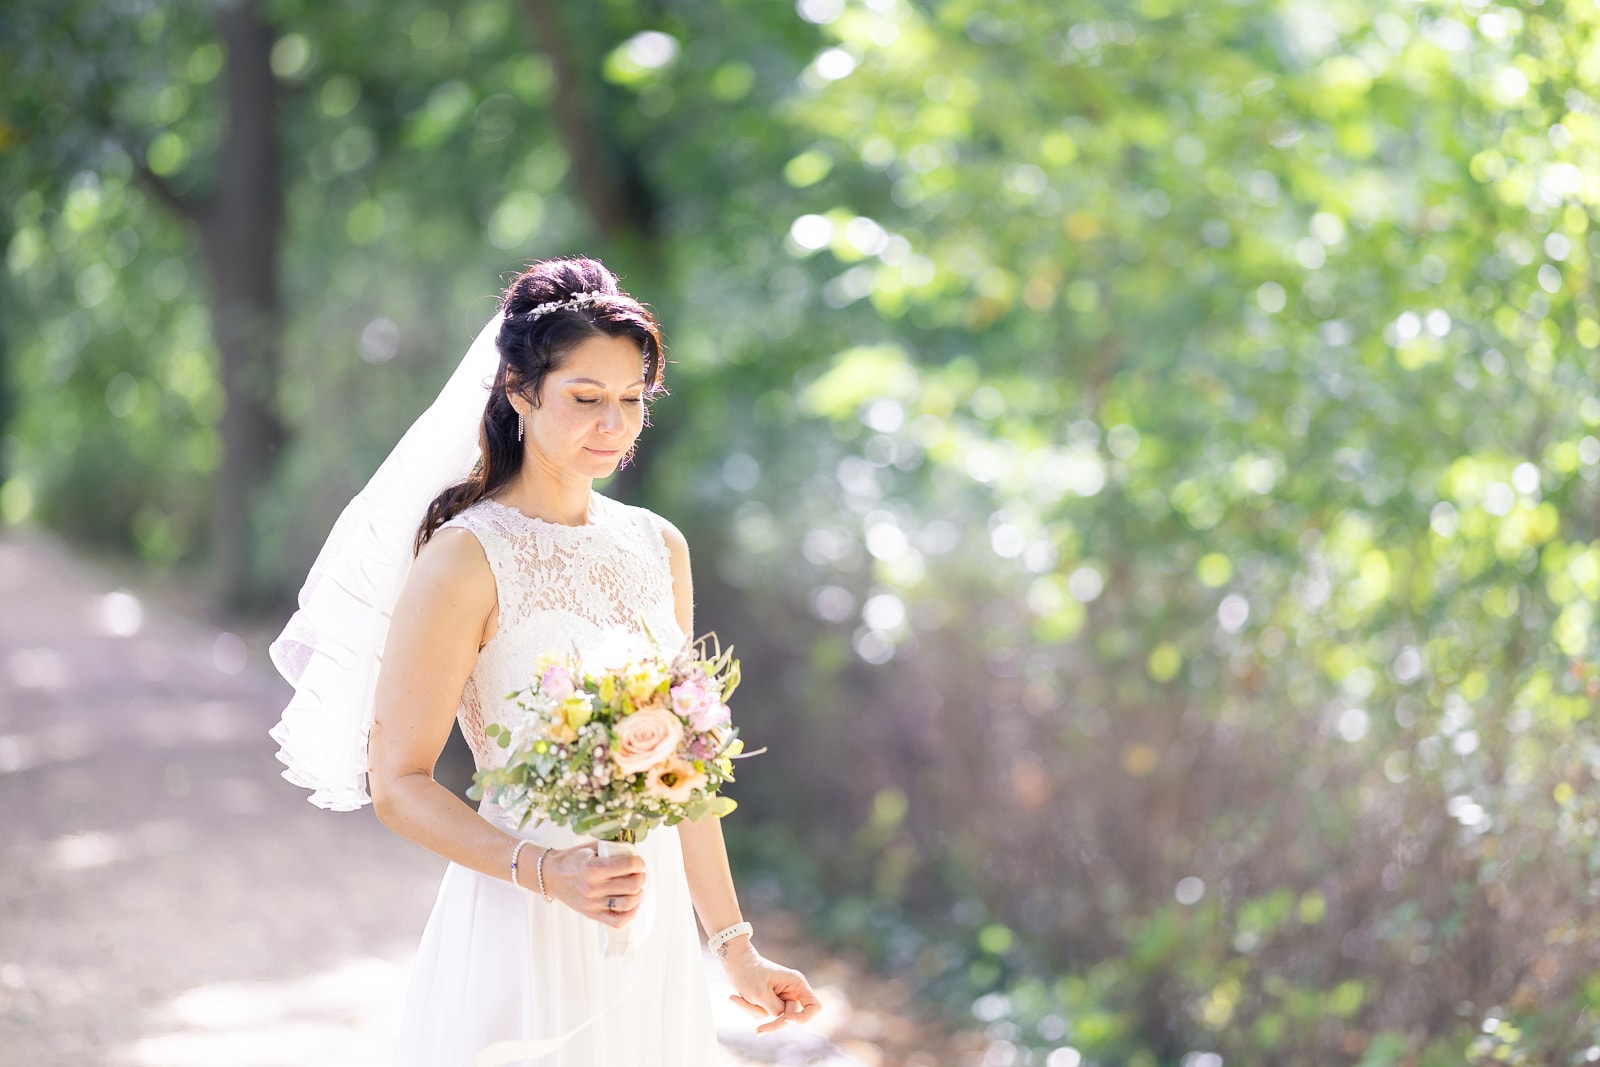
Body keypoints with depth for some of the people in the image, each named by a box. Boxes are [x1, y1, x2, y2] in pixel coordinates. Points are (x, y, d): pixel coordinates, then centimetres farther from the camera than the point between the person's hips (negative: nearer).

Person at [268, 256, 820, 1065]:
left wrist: (734, 945, 13)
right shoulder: (465, 559, -12)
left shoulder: (659, 548, 7)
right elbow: (397, 784, -13)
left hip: (655, 936, 6)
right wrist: (545, 871, -25)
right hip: (520, 935, -5)